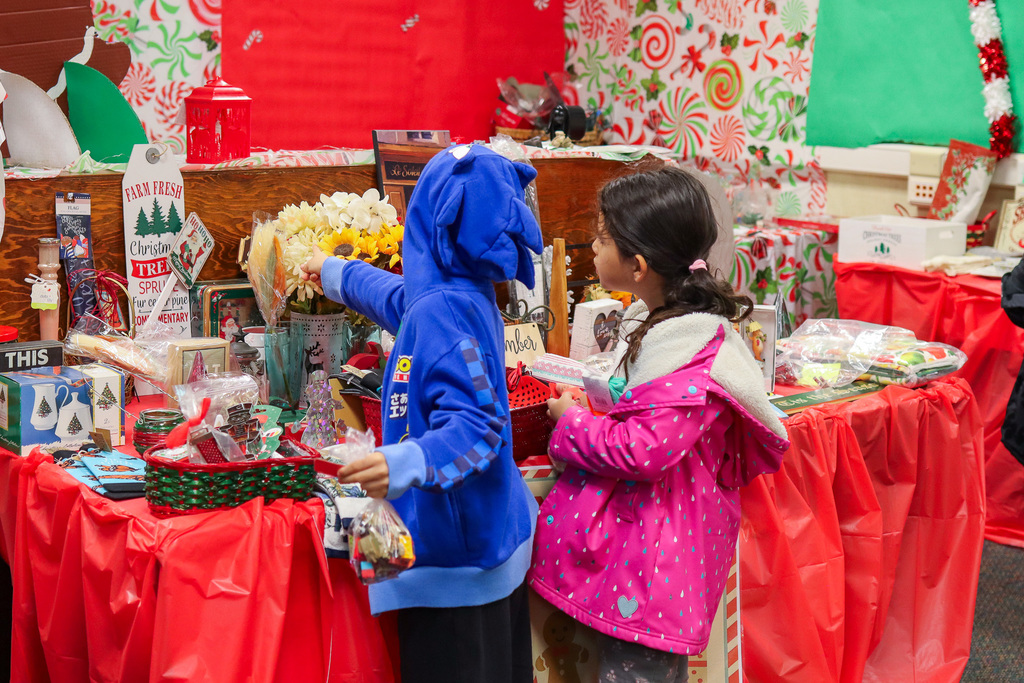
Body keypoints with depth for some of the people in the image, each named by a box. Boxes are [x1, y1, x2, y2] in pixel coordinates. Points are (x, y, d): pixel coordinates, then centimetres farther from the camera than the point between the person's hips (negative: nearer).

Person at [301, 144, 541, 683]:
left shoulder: (443, 311, -23)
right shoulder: (467, 294, 6)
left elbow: (476, 426, -27)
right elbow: (399, 299, 29)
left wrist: (406, 463, -43)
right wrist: (336, 274, 44)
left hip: (457, 554, -10)